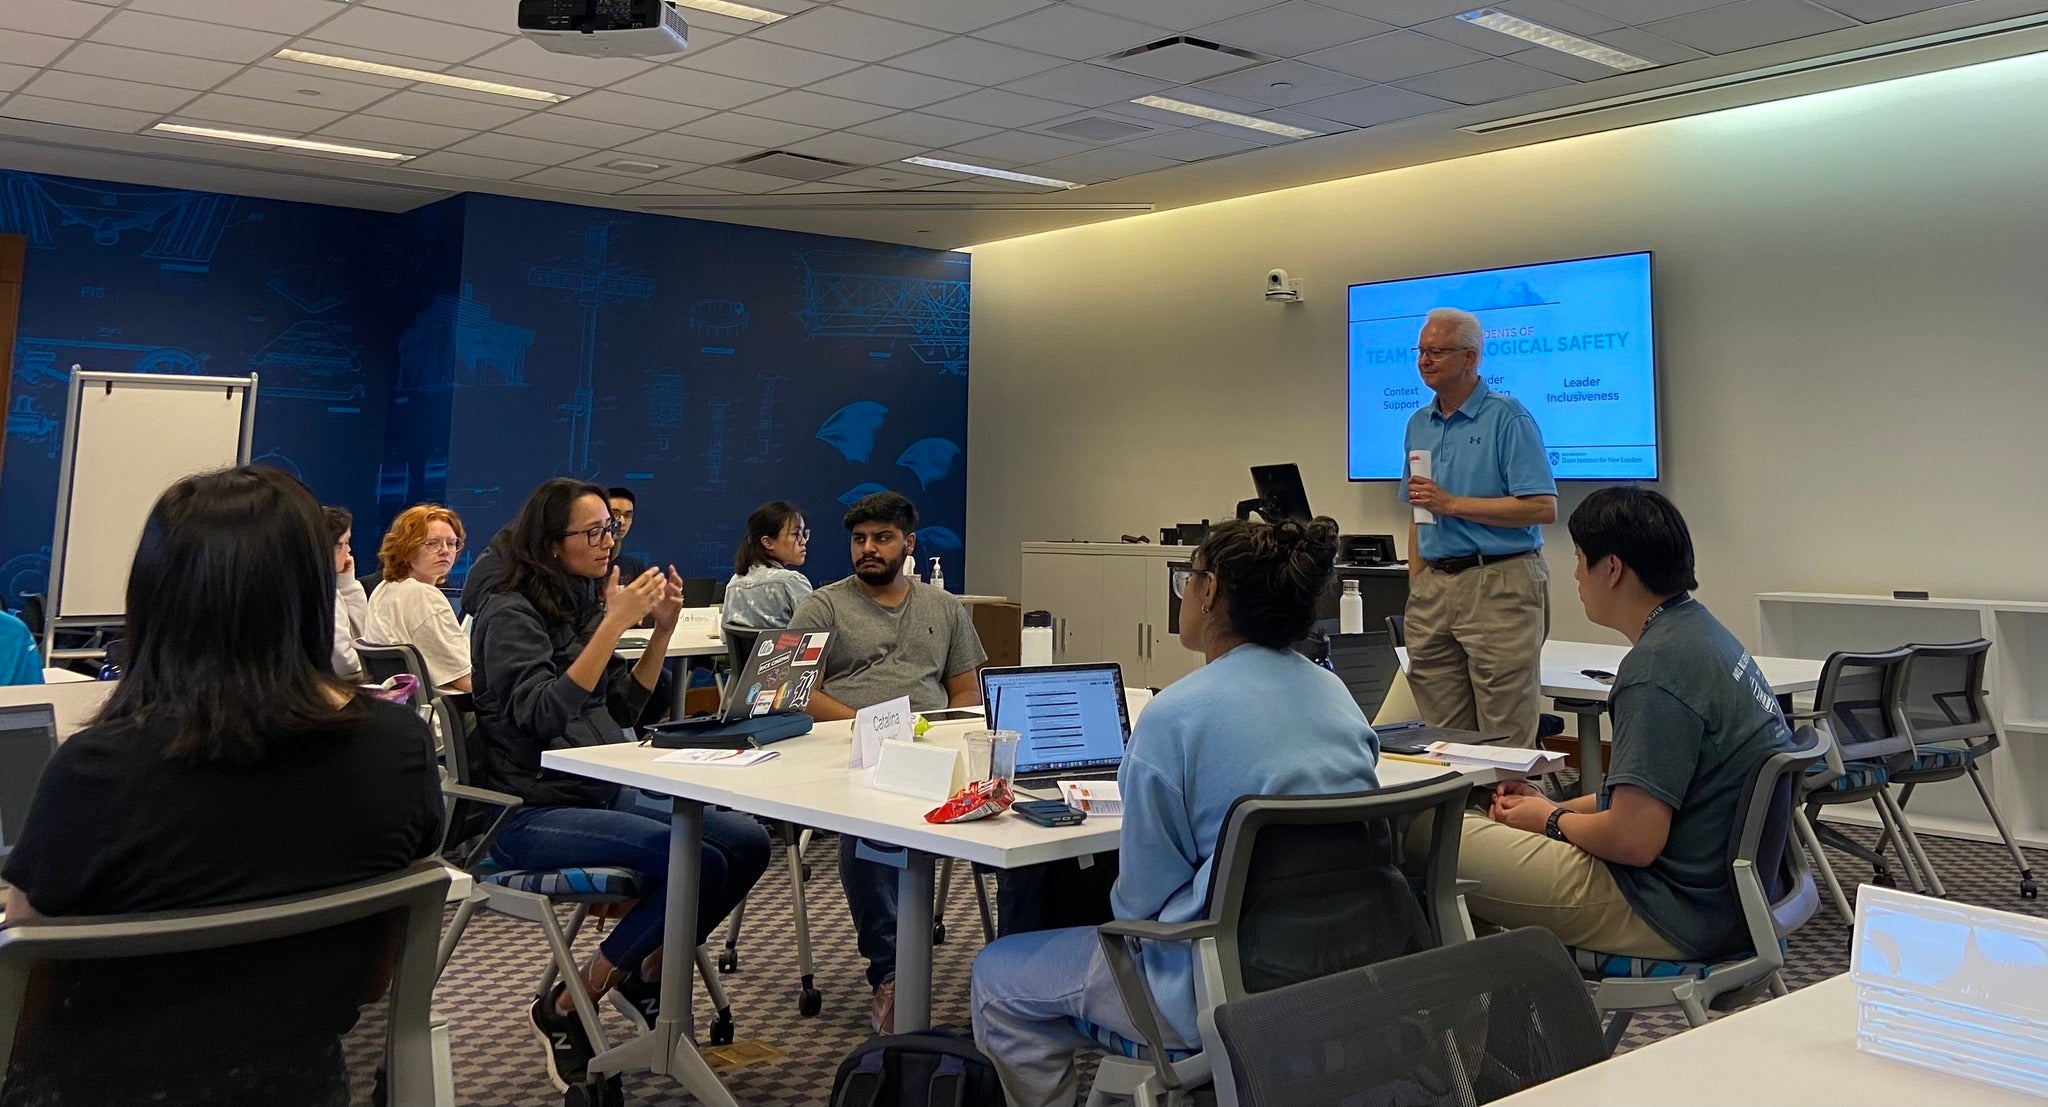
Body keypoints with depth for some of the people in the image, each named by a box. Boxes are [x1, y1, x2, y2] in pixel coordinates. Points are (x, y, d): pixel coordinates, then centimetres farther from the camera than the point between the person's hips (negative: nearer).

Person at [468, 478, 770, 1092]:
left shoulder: (582, 602, 13)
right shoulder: (510, 614, -10)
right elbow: (543, 714, -23)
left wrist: (662, 629, 3)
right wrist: (614, 624, -25)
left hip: (601, 793, 8)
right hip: (531, 812, -7)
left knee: (747, 840, -11)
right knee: (697, 861, -26)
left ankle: (649, 973, 11)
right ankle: (564, 1010, -8)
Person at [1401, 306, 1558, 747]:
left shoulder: (1508, 417, -6)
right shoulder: (1419, 424, 15)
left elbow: (1543, 509, -14)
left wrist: (1452, 504, -15)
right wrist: (1416, 590, 11)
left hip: (1499, 586, -6)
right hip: (1434, 587, 7)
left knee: (1506, 741, -3)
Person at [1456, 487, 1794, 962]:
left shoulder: (1657, 666, -24)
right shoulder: (1704, 632, 9)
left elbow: (1633, 840, -26)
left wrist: (1552, 821, -6)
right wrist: (1556, 805, 11)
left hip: (1672, 920, -11)